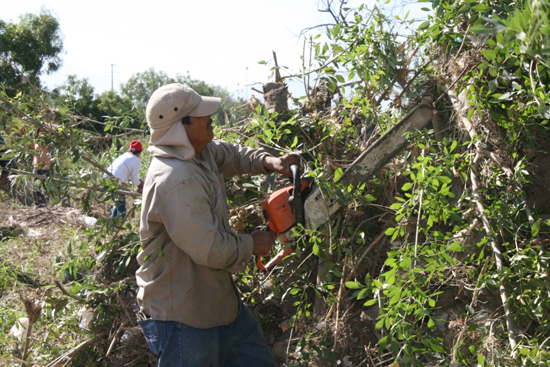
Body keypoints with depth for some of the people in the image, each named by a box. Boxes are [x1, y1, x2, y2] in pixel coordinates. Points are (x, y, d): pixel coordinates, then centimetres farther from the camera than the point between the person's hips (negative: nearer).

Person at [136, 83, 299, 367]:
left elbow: (232, 156, 21)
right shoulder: (174, 183, -30)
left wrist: (269, 162, 2)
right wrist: (252, 245, -11)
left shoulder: (200, 150, 0)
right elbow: (212, 249, -30)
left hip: (220, 300, 10)